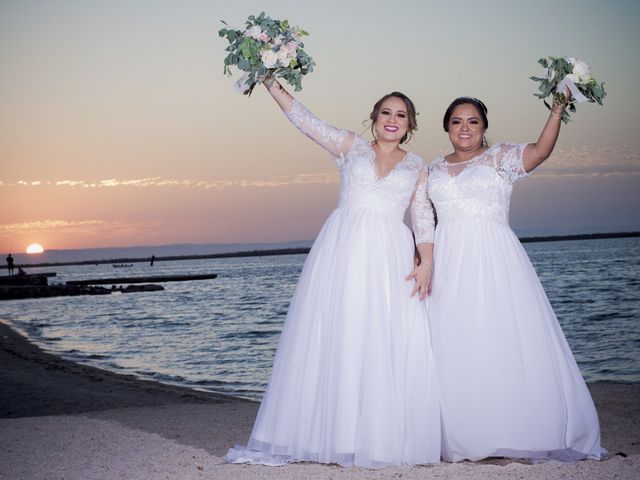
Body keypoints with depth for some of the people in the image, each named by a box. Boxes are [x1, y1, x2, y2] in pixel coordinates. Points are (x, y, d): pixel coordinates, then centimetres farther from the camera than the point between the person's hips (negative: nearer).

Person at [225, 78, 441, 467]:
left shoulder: (417, 167, 16)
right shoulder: (350, 147, 13)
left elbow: (424, 219, 9)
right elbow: (303, 118, 9)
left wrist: (427, 263, -4)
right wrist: (271, 82, 1)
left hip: (390, 259, 1)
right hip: (343, 251, -1)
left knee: (390, 346, -5)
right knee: (335, 341, -3)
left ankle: (385, 438, 3)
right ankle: (328, 433, 2)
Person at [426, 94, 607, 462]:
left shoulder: (501, 157, 4)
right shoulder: (436, 169, 16)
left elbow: (540, 151, -13)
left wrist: (557, 110, -24)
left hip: (496, 263, -4)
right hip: (451, 265, 4)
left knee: (506, 342, -7)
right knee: (454, 348, 2)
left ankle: (516, 432, 2)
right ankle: (461, 437, 10)